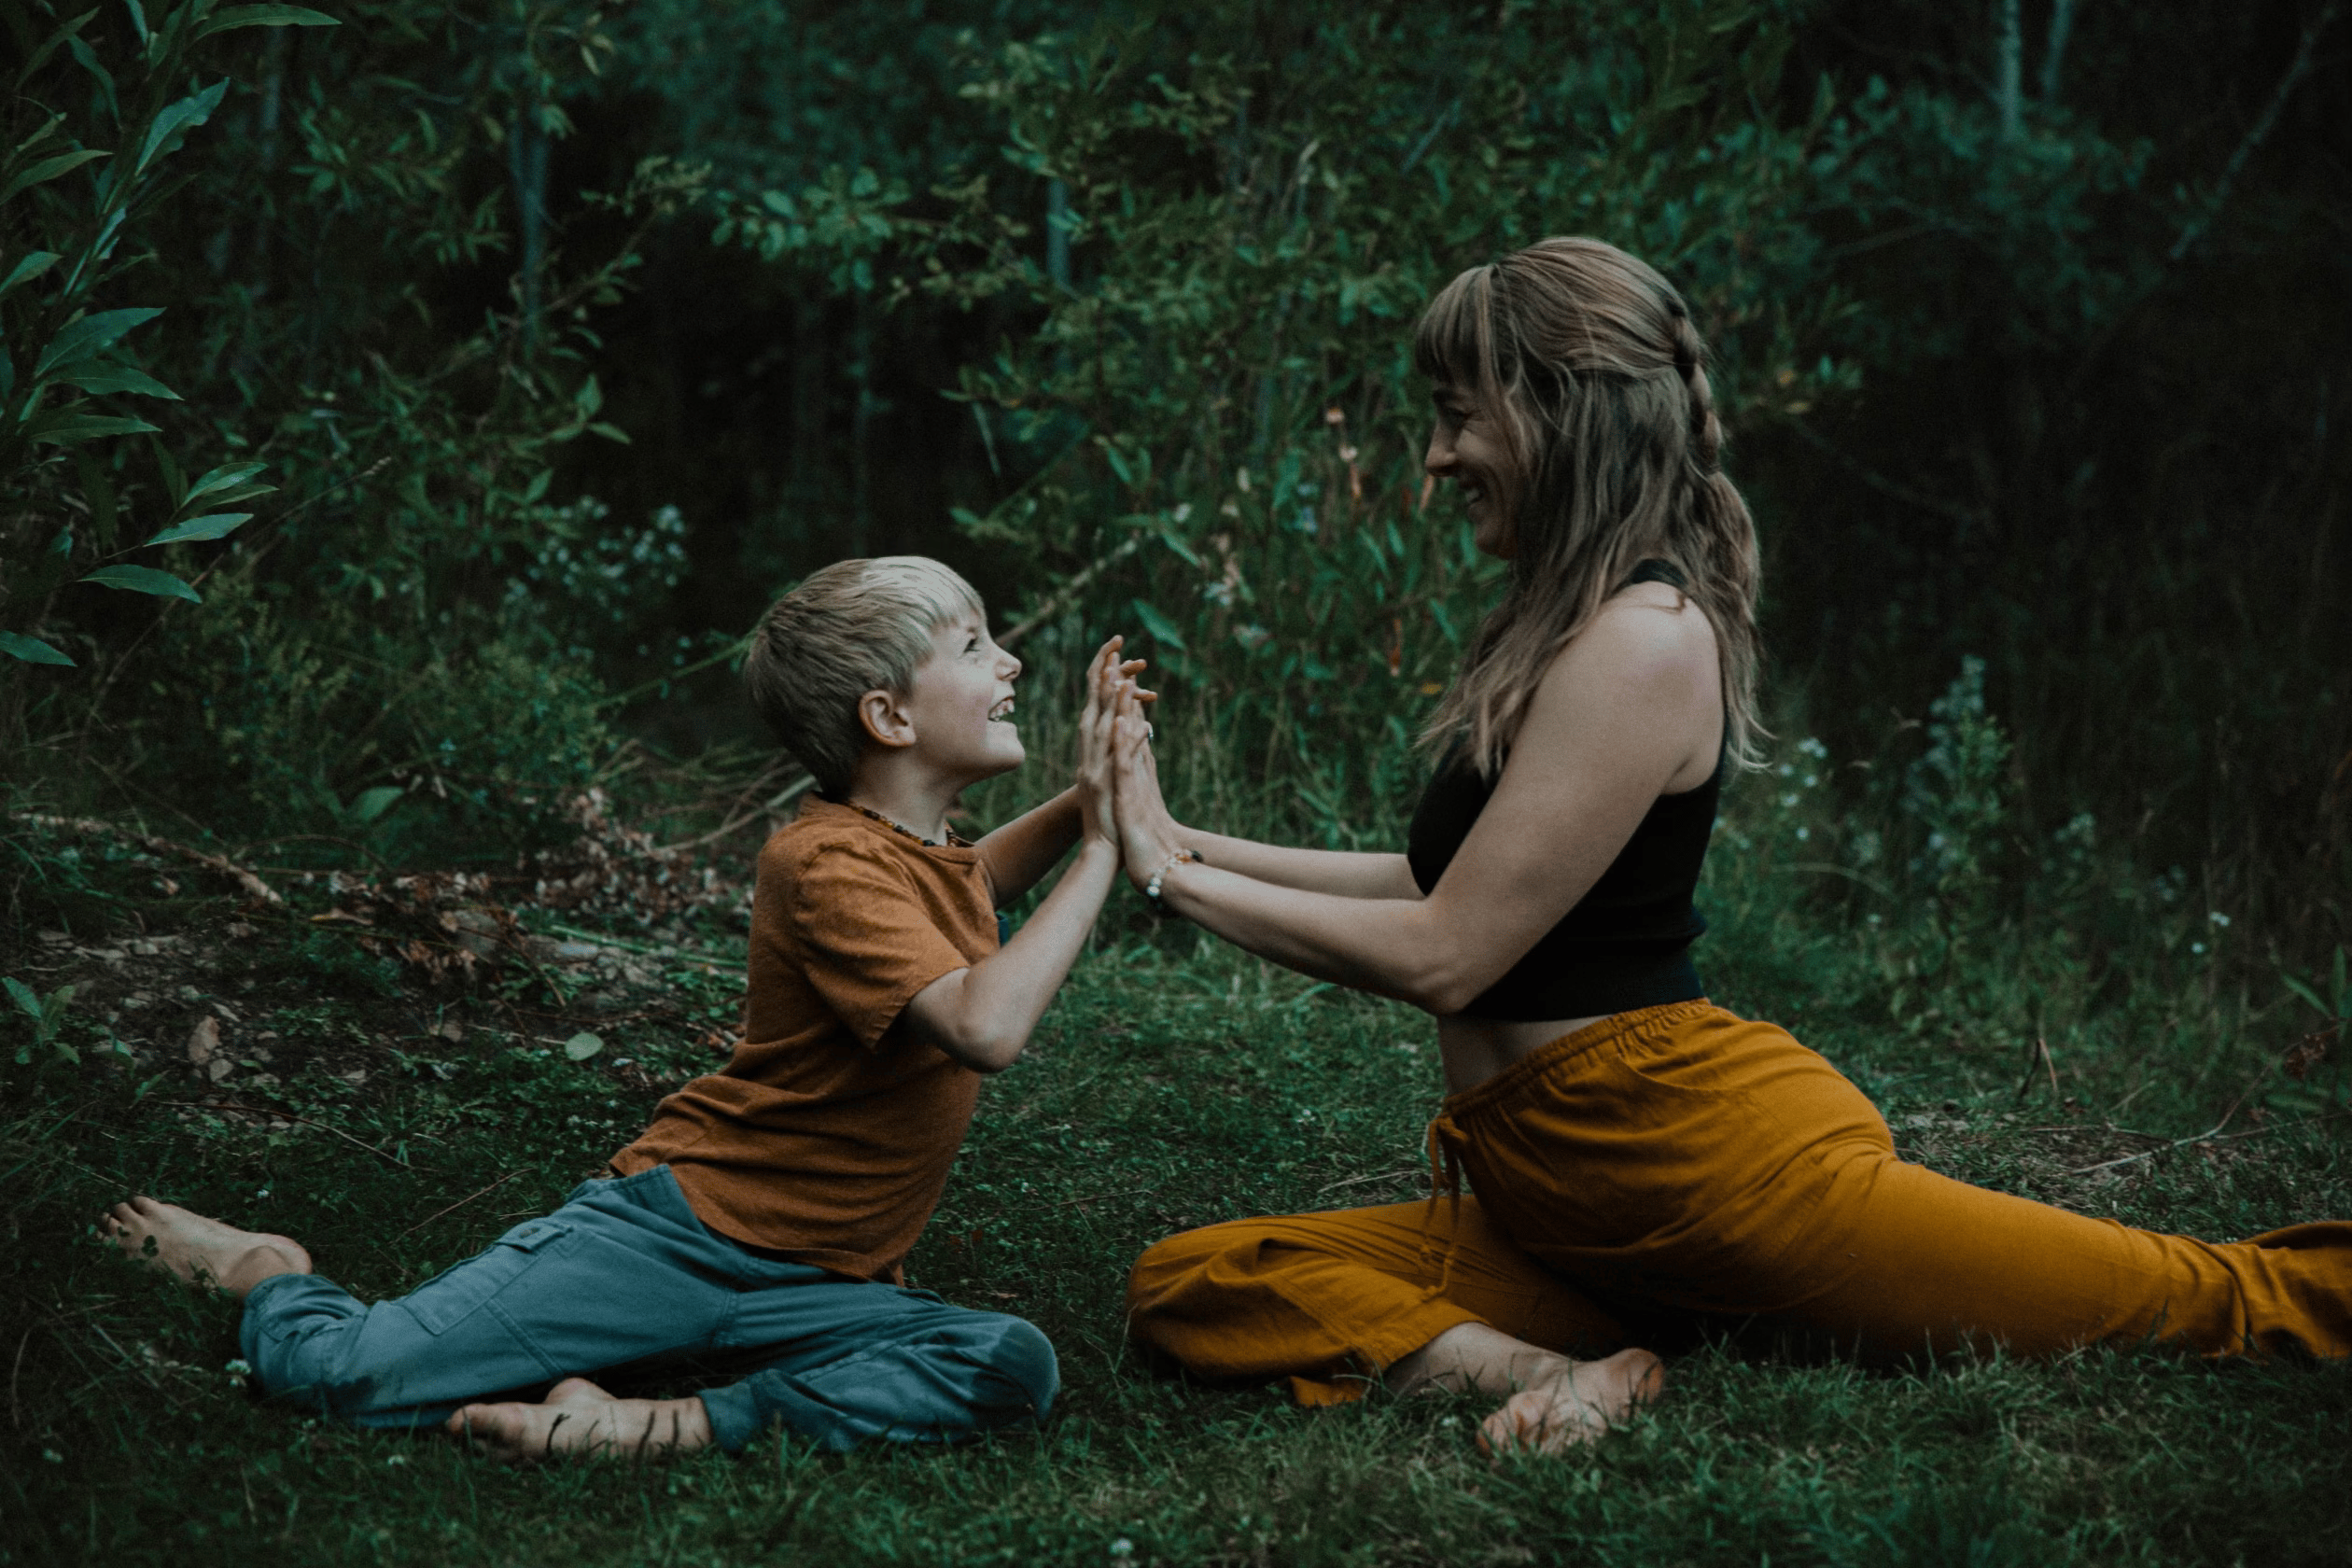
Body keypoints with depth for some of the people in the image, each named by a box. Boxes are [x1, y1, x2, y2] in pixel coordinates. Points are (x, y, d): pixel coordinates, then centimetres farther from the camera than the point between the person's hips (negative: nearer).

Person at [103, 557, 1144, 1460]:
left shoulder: (927, 846, 11)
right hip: (681, 1223, -7)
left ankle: (671, 1427, -23)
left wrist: (1076, 806, 20)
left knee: (1015, 1372, -23)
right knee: (330, 1368, -15)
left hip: (808, 1291, 7)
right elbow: (984, 1027, -32)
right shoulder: (826, 861, -17)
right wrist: (1101, 851, -22)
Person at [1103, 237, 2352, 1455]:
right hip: (1558, 1210, 9)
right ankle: (1581, 1375, -18)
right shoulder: (1567, 627, 13)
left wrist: (1175, 880, -9)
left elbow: (1444, 954, -19)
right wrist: (1191, 843, 13)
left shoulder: (1642, 644, -18)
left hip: (1699, 1144, -9)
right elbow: (1440, 883, 16)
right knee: (1188, 1288, -9)